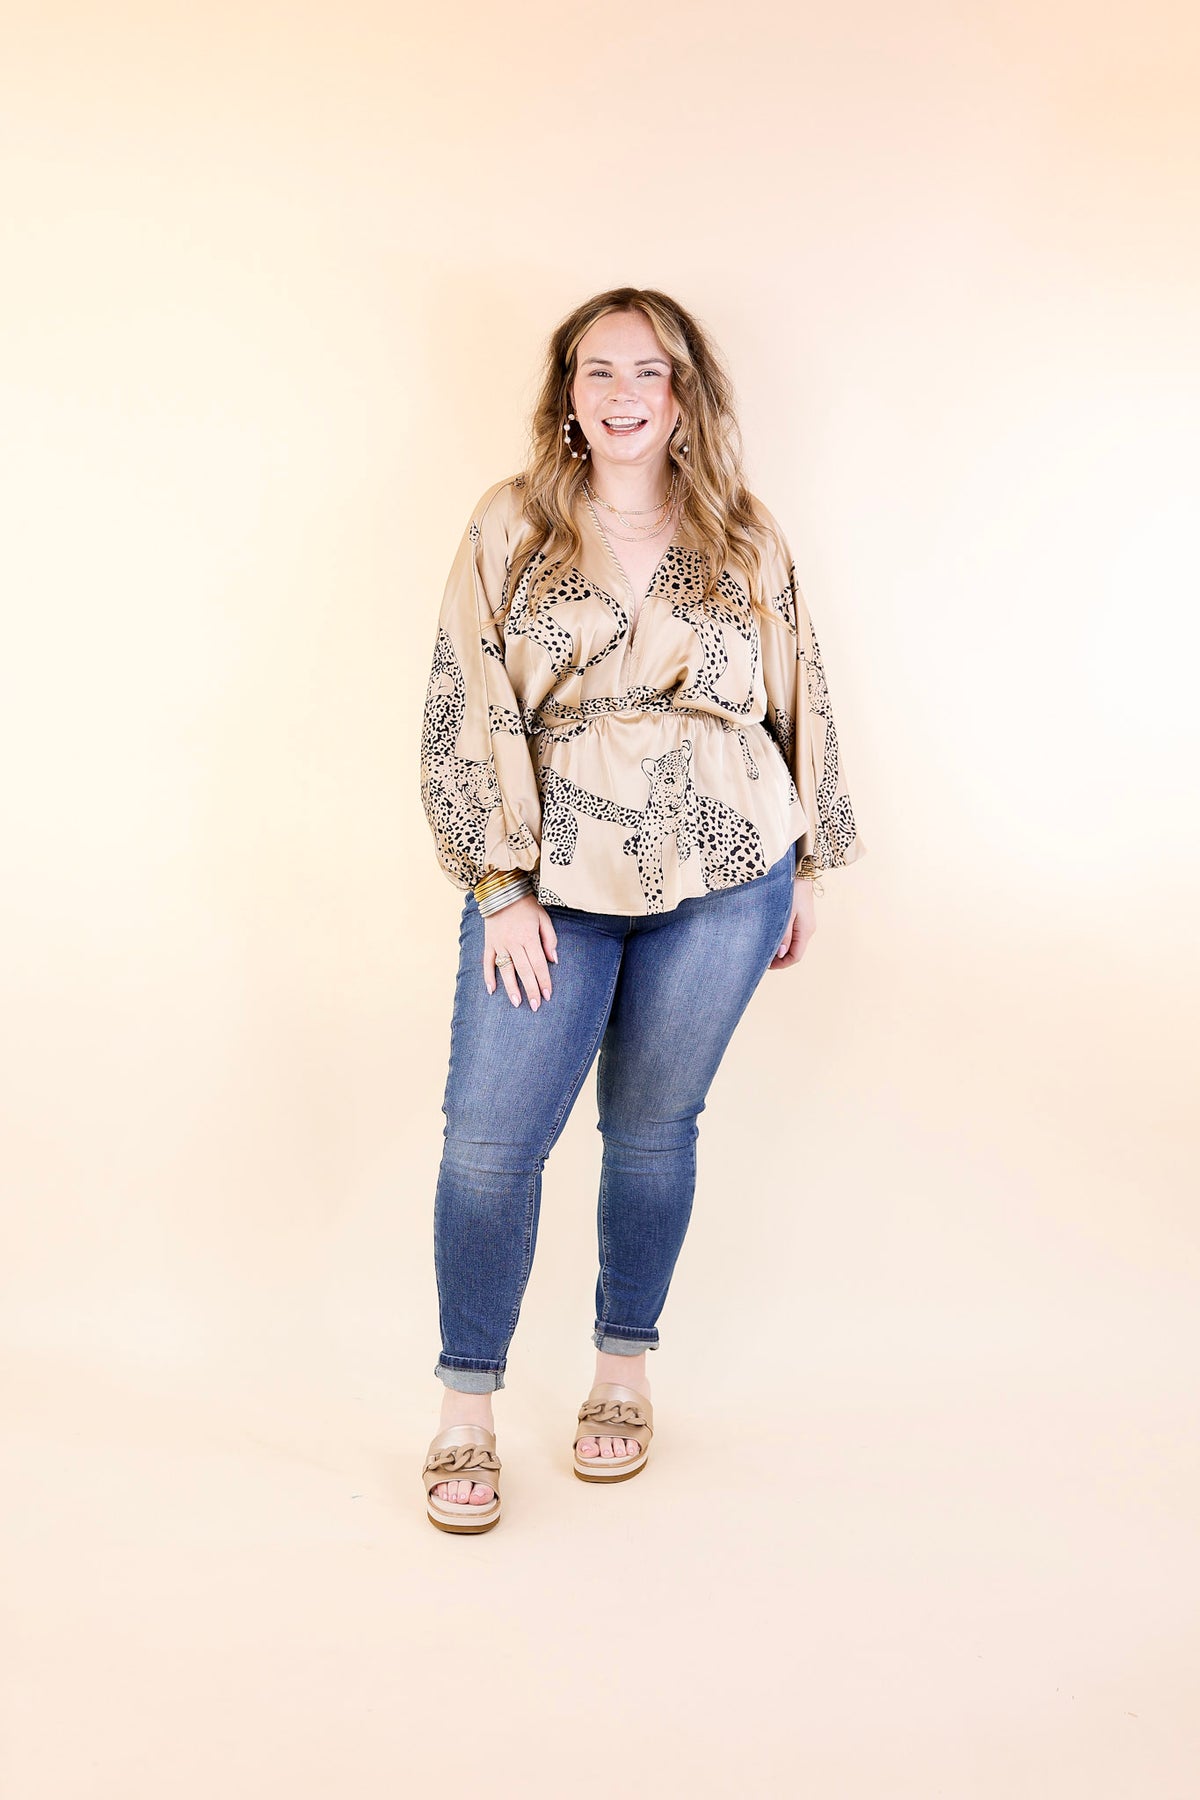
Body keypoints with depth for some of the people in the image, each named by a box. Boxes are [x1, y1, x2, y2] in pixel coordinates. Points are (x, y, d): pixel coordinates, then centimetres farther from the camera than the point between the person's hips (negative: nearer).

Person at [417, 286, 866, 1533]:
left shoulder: (746, 543, 7)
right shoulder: (509, 527, 2)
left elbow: (798, 706, 13)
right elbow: (470, 710, -3)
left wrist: (805, 869, 13)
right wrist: (501, 887, -9)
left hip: (723, 876, 1)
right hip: (553, 880, -1)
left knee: (651, 1126, 10)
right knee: (488, 1141, -5)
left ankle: (623, 1373, 29)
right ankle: (465, 1414, 12)